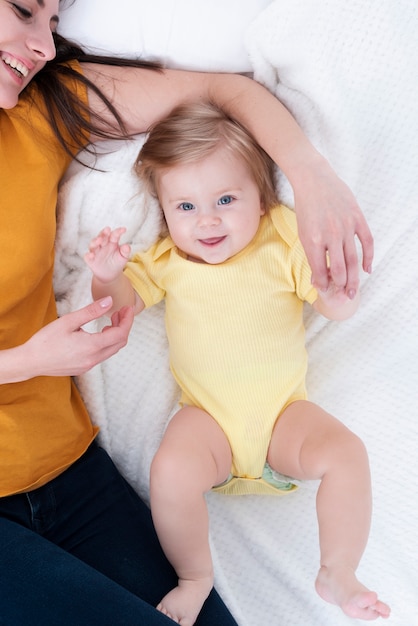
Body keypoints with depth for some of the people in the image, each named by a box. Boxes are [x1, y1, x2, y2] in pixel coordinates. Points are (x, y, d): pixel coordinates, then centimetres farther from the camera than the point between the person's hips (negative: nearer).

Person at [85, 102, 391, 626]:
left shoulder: (283, 247, -5)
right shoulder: (167, 260, 0)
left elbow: (342, 309, -5)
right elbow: (123, 303, 2)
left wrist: (334, 284, -30)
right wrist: (106, 276, -20)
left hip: (284, 410, 0)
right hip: (208, 416, 0)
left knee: (346, 453, -22)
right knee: (171, 470, -28)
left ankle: (337, 574, 4)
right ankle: (195, 577, 2)